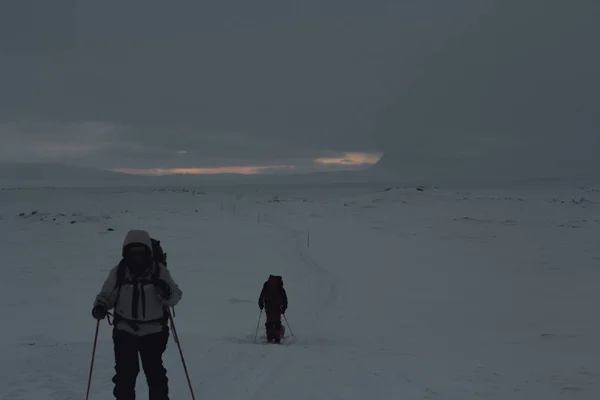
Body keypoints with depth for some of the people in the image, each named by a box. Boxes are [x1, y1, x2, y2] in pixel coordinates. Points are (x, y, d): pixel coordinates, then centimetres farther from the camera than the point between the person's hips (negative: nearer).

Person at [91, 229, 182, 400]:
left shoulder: (159, 271, -7)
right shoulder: (118, 272, -4)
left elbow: (175, 296, -4)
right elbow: (106, 295, 3)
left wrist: (166, 292, -27)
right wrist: (100, 307, -18)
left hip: (154, 332, 0)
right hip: (125, 331, 1)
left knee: (155, 373, 10)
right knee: (125, 373, 3)